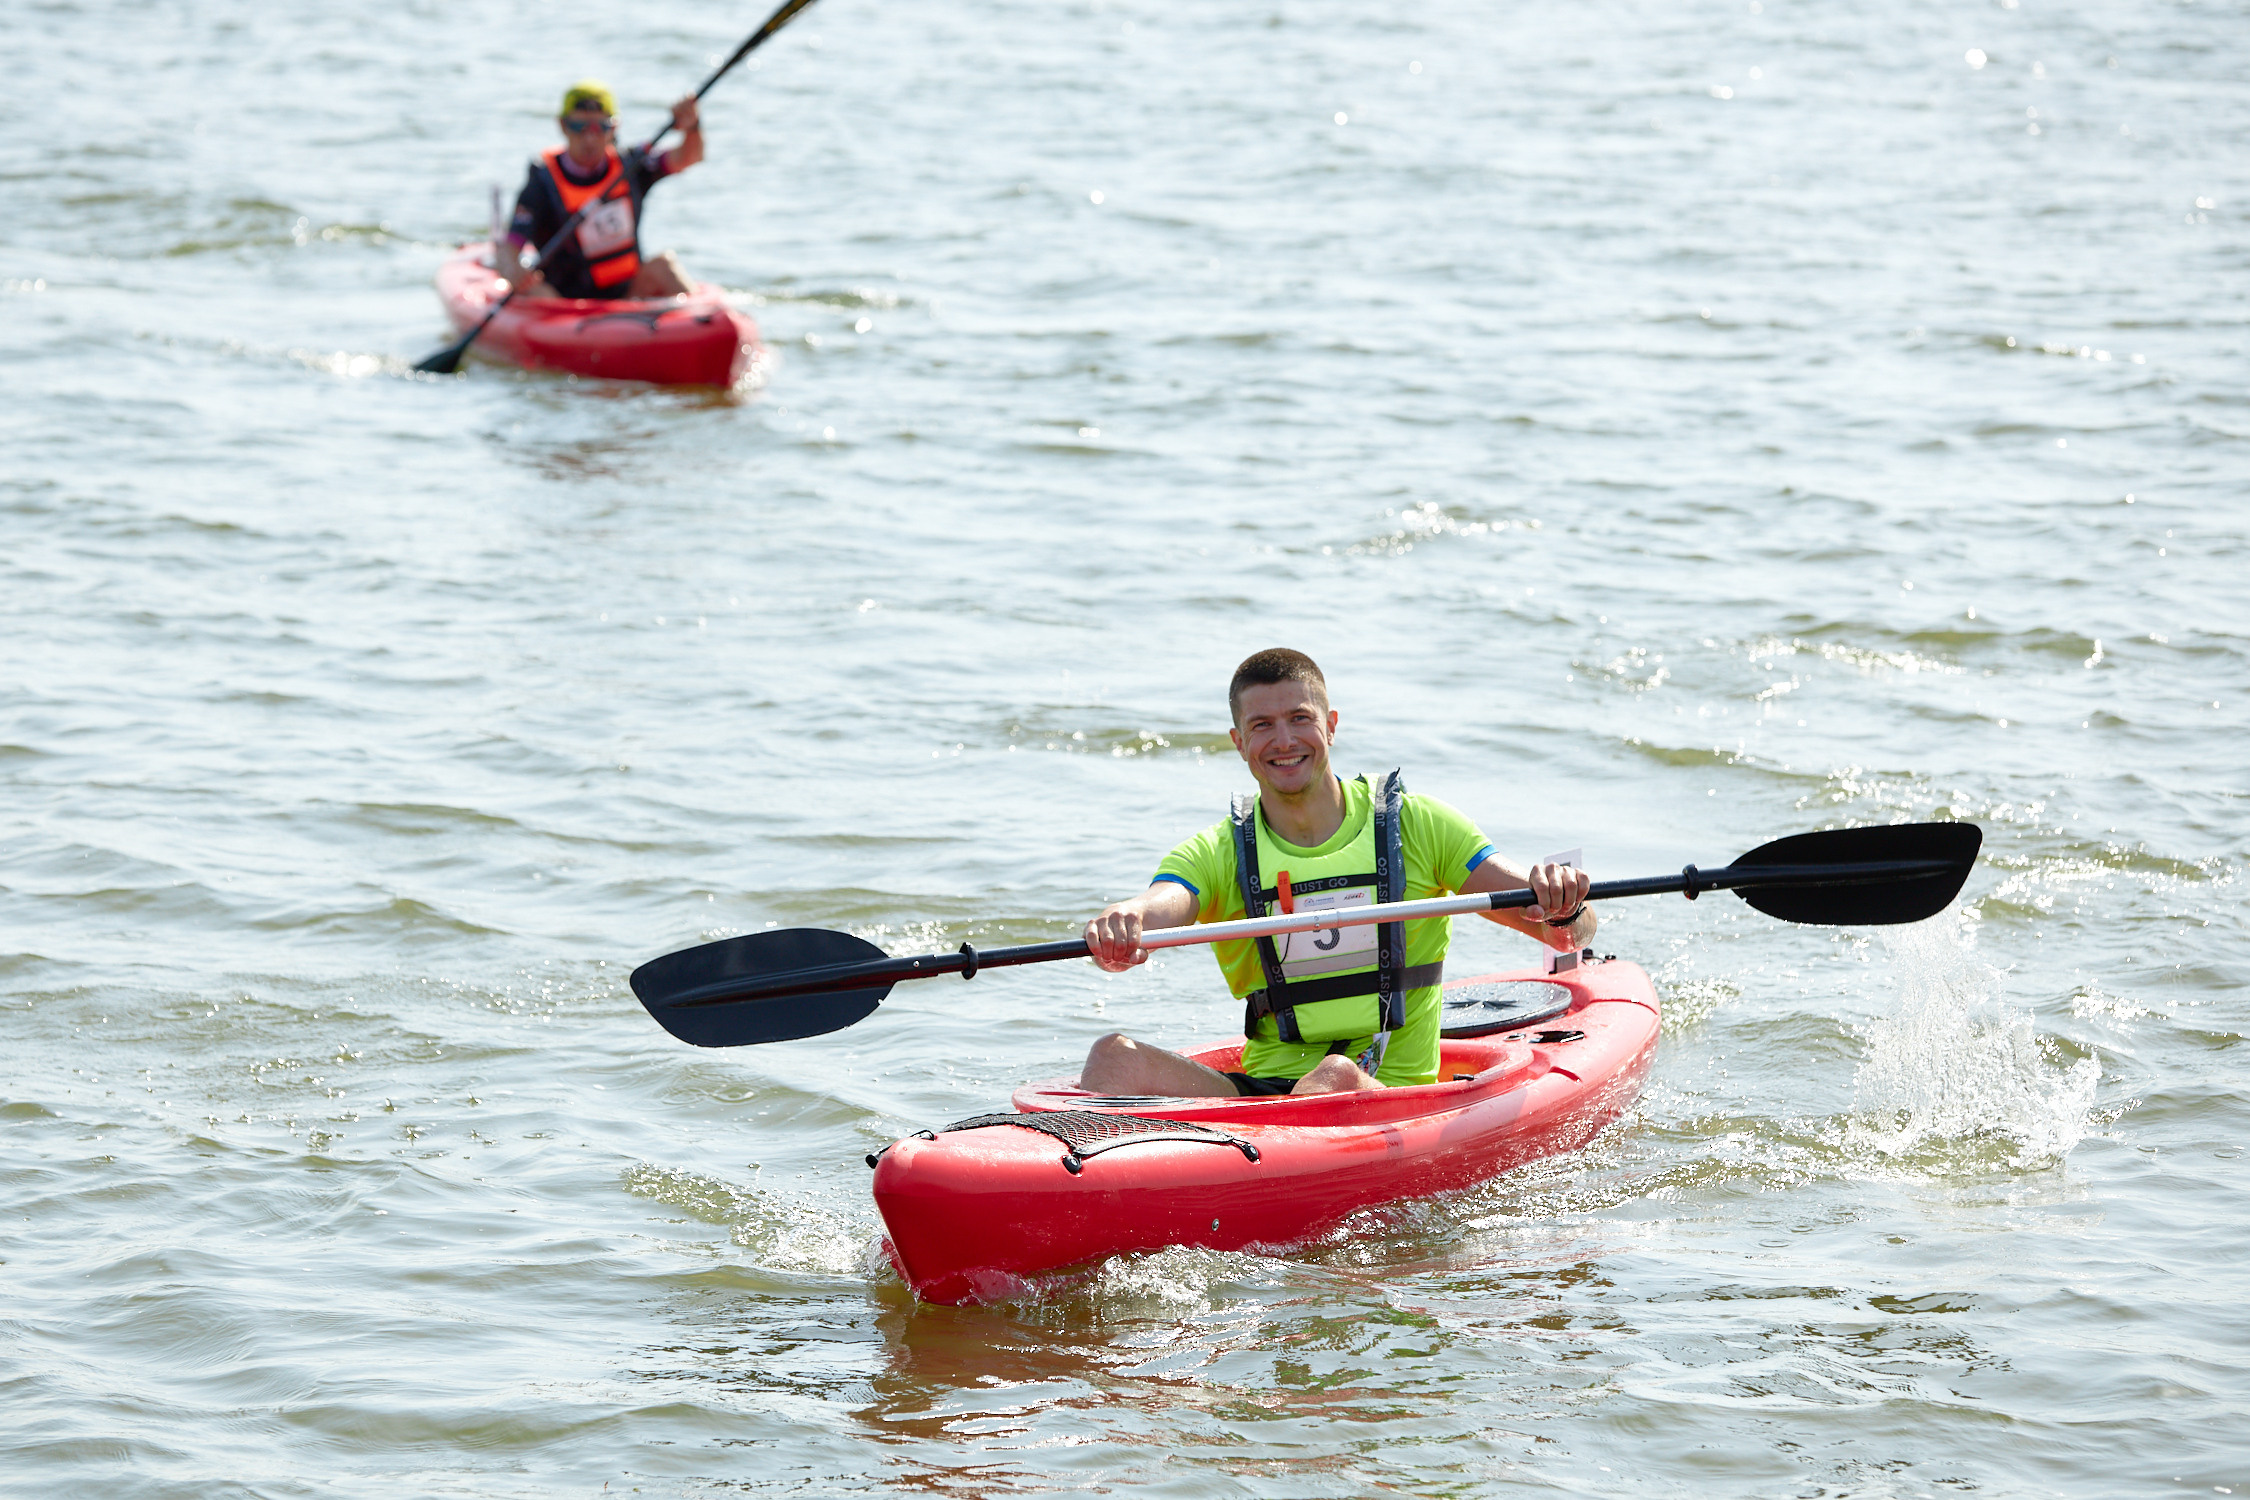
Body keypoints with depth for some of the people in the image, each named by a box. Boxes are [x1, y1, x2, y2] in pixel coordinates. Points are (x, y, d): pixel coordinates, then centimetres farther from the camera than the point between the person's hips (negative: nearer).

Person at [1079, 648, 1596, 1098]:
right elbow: (1156, 906, -15)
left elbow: (1573, 934, -1)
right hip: (1263, 1086, 2)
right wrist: (1117, 926, -40)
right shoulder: (1219, 853, 8)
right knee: (1115, 1058, -24)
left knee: (1337, 1075, -38)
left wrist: (1563, 910, -27)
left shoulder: (1416, 826, 4)